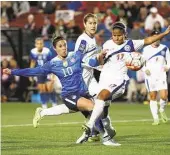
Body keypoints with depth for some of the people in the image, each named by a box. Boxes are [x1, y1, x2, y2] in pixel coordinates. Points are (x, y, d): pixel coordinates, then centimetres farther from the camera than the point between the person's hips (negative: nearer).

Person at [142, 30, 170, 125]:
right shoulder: (146, 49, 4)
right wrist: (145, 69, -11)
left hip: (161, 76, 0)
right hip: (150, 76, 0)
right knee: (153, 98, 0)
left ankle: (162, 110, 18)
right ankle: (156, 118, 8)